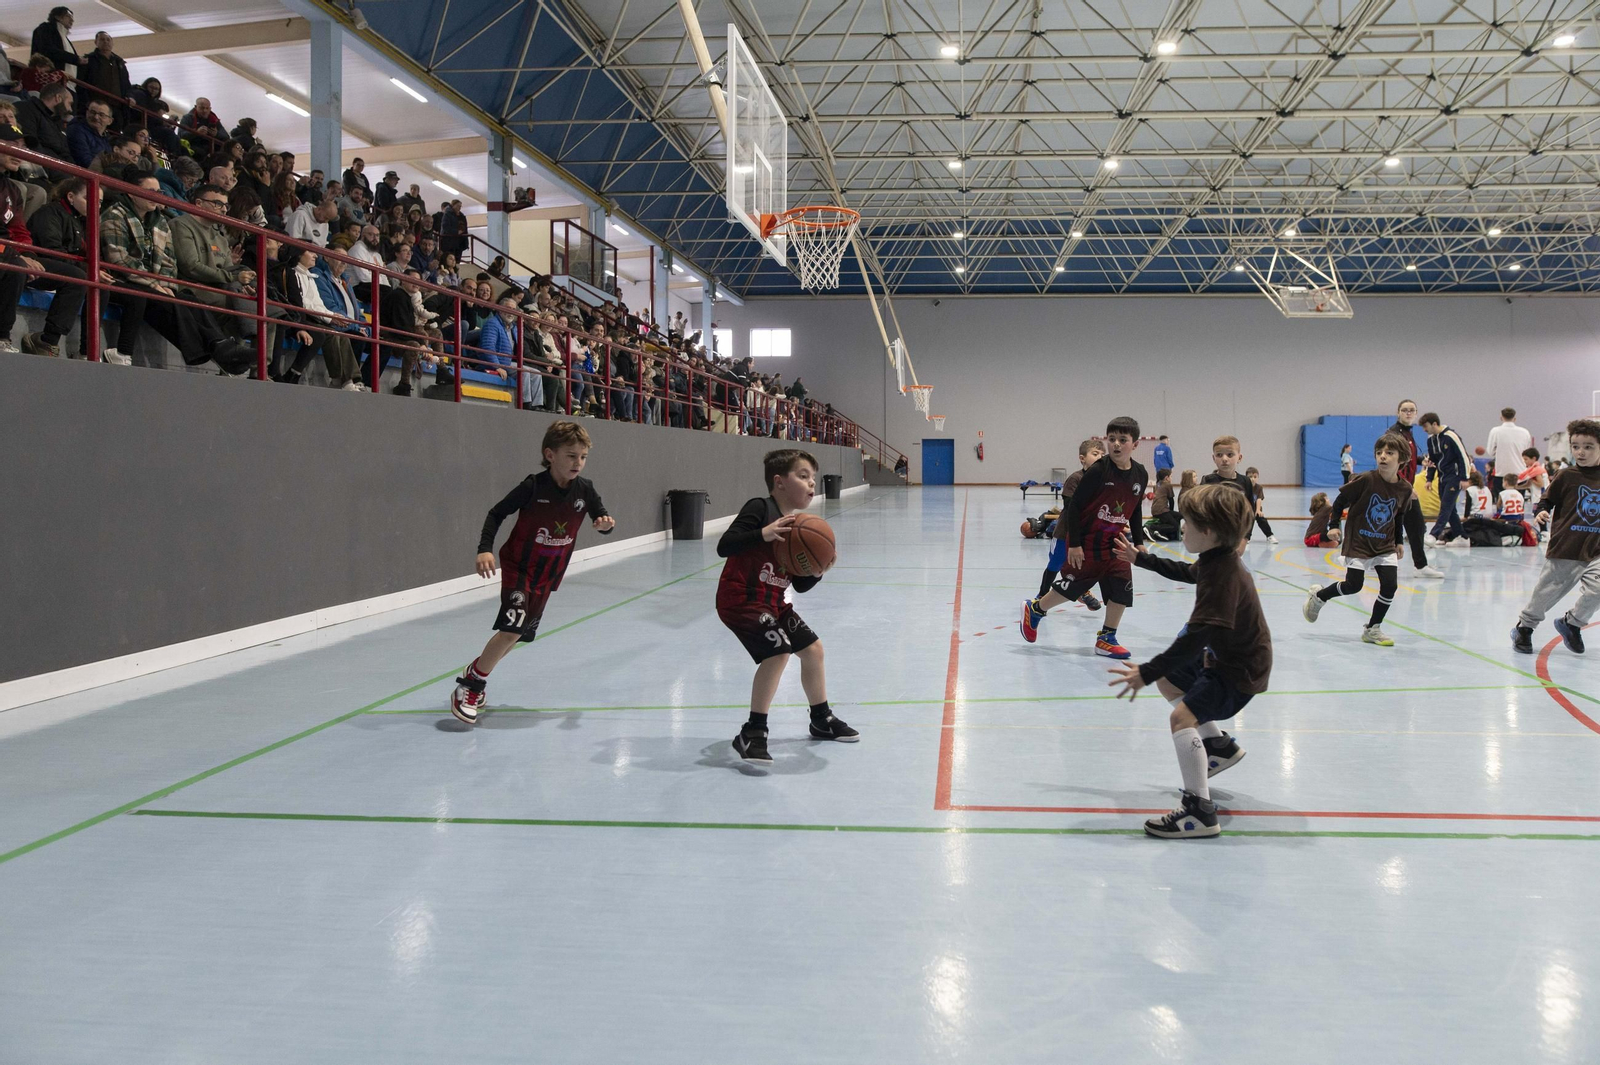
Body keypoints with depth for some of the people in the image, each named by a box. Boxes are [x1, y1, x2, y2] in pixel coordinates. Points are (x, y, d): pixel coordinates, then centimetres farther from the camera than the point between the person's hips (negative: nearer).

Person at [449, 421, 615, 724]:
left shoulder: (585, 489, -9)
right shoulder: (533, 486, -20)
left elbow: (601, 520, 0)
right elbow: (497, 513, -11)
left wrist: (605, 524, -25)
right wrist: (485, 549, -22)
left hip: (548, 575, 5)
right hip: (517, 566, -5)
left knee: (519, 634, 11)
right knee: (513, 628, -20)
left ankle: (477, 671, 35)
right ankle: (469, 686, -4)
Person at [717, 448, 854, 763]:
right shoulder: (760, 508, -15)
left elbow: (801, 585, 9)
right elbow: (724, 547, -26)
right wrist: (763, 534, -37)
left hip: (773, 603, 9)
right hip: (740, 599, -9)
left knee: (812, 648, 16)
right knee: (778, 650, -25)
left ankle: (822, 720, 39)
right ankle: (752, 734, -15)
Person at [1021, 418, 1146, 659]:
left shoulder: (1140, 475, -2)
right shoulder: (1098, 471, -20)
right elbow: (1074, 505, -16)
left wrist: (1138, 542, 11)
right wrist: (1074, 544, -16)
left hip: (1116, 542, 5)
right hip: (1087, 542, -5)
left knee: (1122, 590, -1)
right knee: (1070, 586, 5)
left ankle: (1106, 639, 13)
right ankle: (1034, 610, 30)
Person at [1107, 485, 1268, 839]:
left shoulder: (1222, 576, -32)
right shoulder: (1216, 560, -1)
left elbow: (1195, 638, -37)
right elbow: (1187, 572, 25)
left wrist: (1146, 673, -37)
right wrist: (1140, 558, 31)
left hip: (1241, 670, -11)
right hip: (1224, 655, 11)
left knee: (1183, 716, -25)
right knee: (1169, 681, 25)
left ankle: (1200, 811, -23)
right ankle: (1219, 745, 37)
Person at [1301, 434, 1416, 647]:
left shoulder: (1404, 489, -5)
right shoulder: (1365, 480, -19)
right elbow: (1340, 501, -8)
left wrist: (1399, 542, 13)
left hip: (1385, 546, 4)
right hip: (1358, 543, -4)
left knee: (1390, 585, -7)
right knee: (1353, 585, 0)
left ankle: (1373, 629, 11)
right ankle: (1317, 596, 29)